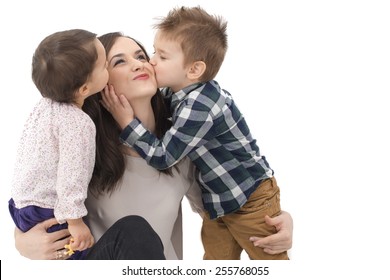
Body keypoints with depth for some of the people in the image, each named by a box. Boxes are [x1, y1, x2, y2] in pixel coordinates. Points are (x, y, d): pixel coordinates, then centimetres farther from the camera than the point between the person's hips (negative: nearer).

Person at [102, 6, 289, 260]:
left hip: (252, 198, -9)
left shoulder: (200, 106, -30)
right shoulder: (177, 93, -3)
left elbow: (162, 157, -28)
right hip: (216, 200, 9)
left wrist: (127, 122, -25)